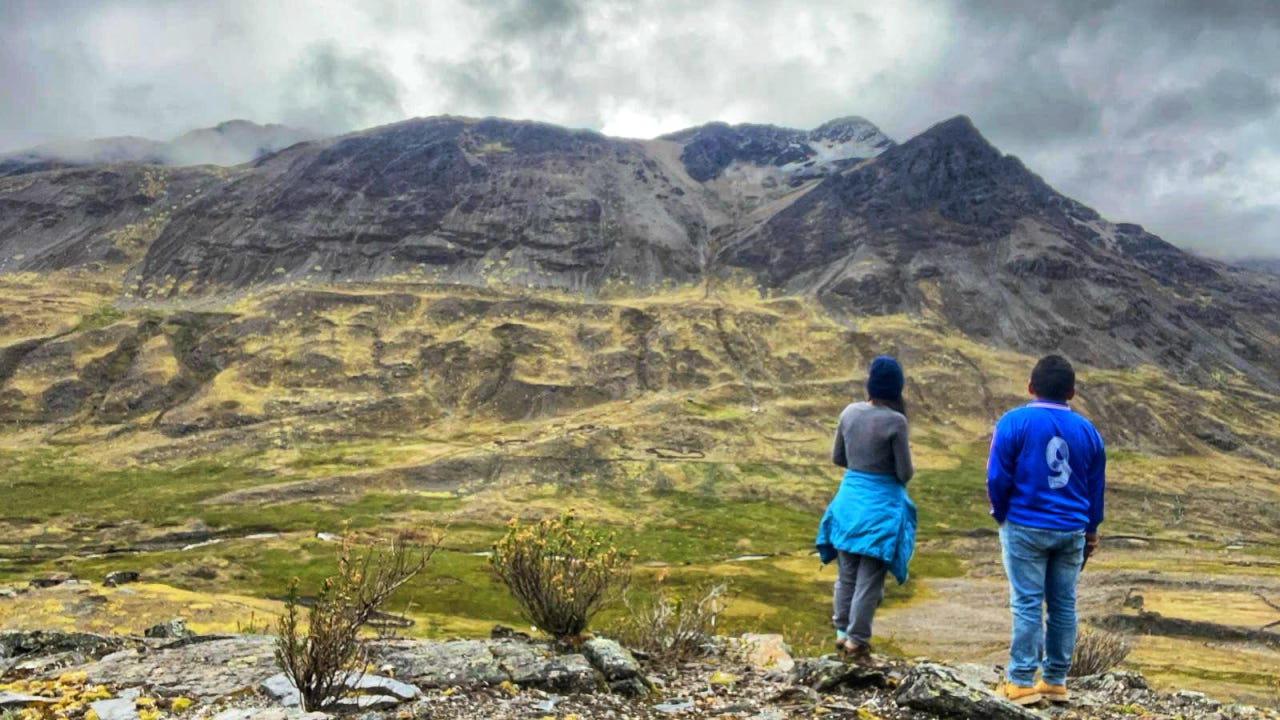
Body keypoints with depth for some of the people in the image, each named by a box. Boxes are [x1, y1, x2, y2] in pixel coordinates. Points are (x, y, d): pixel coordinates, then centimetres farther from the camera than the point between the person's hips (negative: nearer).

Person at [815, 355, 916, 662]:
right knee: (869, 578, 6)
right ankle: (856, 641, 13)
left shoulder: (850, 412, -3)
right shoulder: (895, 421, -17)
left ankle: (842, 633, 26)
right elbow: (905, 473, -11)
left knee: (846, 574, 16)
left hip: (849, 500, 5)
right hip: (881, 506, -5)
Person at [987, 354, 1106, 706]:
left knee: (1027, 604, -1)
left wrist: (1001, 515, 7)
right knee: (1063, 605, 10)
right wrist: (1091, 529, 23)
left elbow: (997, 477, -9)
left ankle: (1022, 682, 3)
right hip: (1071, 531, 4)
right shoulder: (1086, 429, 6)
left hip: (1025, 527, -4)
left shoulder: (1014, 422, -9)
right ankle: (1055, 680, 18)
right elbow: (1096, 486, 12)